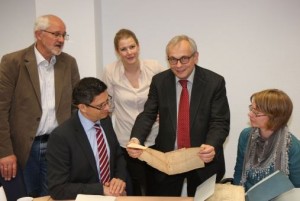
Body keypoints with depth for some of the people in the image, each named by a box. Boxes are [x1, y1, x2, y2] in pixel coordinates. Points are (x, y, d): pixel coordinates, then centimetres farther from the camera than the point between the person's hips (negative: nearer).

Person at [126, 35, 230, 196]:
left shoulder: (215, 82, -10)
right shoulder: (159, 81, -3)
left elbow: (220, 122, -14)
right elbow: (148, 115, -6)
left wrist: (211, 146, -34)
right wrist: (136, 139, -27)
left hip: (203, 159, -1)